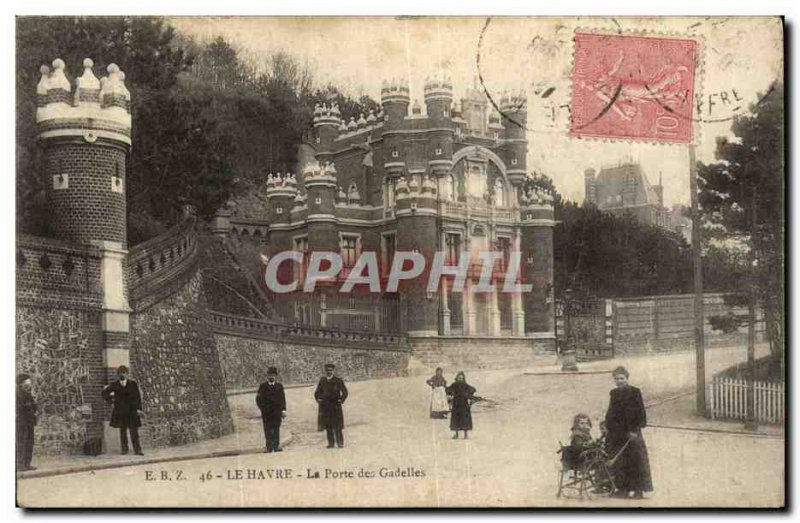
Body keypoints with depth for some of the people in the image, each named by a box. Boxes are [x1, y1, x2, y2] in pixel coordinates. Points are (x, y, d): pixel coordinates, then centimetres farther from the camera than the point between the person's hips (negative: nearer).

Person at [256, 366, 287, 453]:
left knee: (276, 429, -1)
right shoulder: (263, 386, 7)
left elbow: (283, 399, 7)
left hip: (277, 412, 1)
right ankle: (269, 447, 1)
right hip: (266, 413, -1)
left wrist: (283, 410, -2)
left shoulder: (279, 386, 11)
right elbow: (258, 399, 5)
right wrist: (263, 407, -8)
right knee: (268, 430, -1)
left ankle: (276, 446, 1)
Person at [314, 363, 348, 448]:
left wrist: (341, 400, -7)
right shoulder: (322, 380, 9)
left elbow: (345, 392, -1)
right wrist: (318, 399, 7)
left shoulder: (338, 380, -1)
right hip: (325, 406, 3)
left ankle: (340, 443, 1)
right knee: (328, 426, 3)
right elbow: (317, 392, 19)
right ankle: (331, 443, 8)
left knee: (337, 425, -4)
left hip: (335, 405, -3)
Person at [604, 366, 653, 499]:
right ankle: (623, 489, 12)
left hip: (631, 432, -6)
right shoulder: (614, 393, 13)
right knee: (619, 461, 6)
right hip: (617, 433, 6)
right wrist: (607, 427, 13)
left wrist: (635, 429, -16)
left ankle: (638, 490, -5)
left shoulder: (634, 392, -5)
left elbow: (640, 413, -9)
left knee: (635, 459, -7)